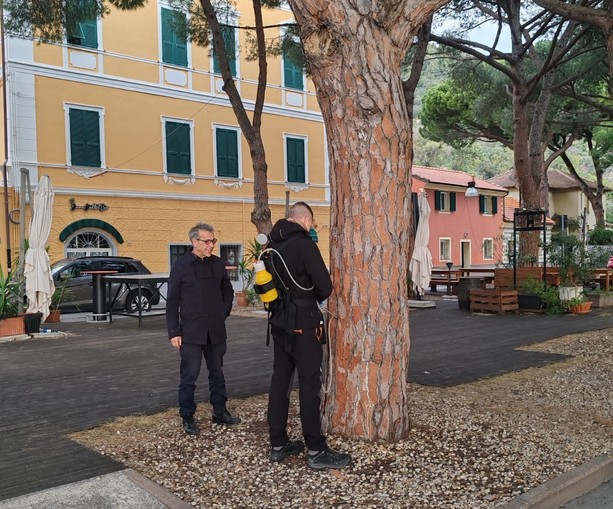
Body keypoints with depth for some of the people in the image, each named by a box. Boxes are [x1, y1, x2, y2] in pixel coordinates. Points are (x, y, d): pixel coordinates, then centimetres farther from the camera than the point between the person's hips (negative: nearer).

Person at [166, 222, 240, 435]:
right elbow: (172, 302, -5)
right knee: (189, 376, 2)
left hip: (216, 330, 4)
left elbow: (228, 291, 20)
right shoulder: (181, 266, -6)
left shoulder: (218, 264, 5)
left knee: (217, 373, 14)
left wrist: (224, 311, 7)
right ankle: (187, 417, 14)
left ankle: (220, 412, 27)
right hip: (191, 332, -4)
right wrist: (174, 332, -8)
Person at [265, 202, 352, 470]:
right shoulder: (304, 244, -15)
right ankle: (316, 451, 3)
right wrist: (312, 299, 6)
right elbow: (324, 287, -14)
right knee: (309, 384, -3)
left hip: (280, 322, 8)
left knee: (280, 379, 11)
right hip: (302, 325, -8)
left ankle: (278, 445, 19)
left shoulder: (273, 246, 9)